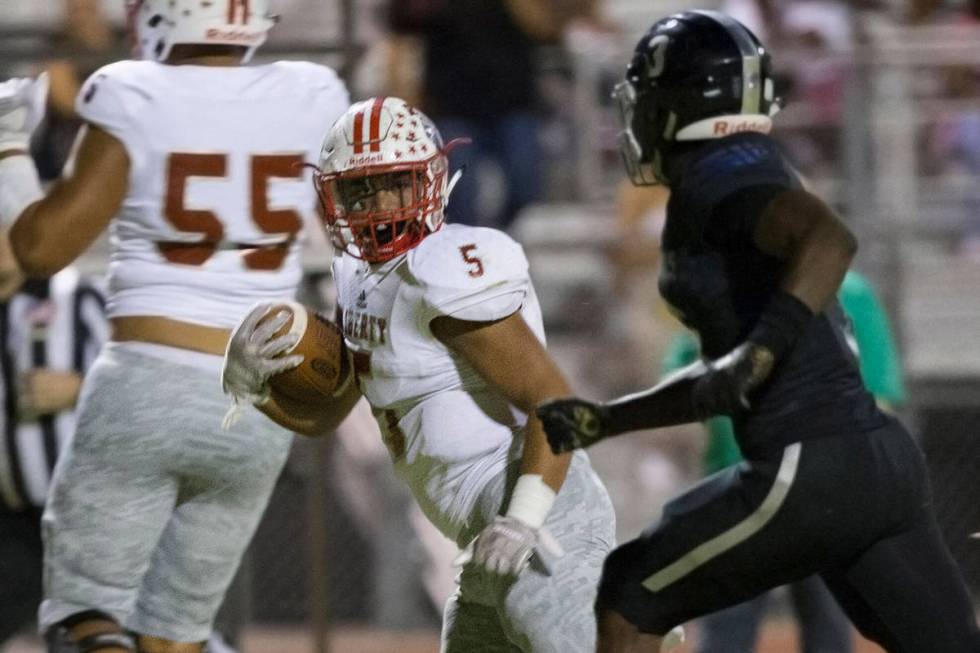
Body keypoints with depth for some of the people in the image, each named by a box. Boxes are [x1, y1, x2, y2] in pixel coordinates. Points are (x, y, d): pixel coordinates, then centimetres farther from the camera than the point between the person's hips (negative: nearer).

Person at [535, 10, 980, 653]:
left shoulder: (718, 174, -6)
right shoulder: (757, 178, 23)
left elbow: (830, 238, -27)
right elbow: (723, 382, 26)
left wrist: (757, 352, -34)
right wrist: (600, 422, 19)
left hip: (811, 472, -9)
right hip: (884, 457, 9)